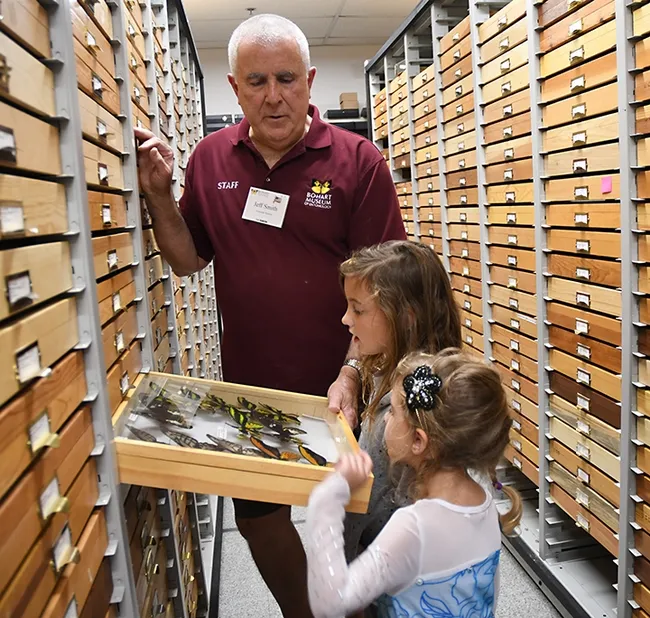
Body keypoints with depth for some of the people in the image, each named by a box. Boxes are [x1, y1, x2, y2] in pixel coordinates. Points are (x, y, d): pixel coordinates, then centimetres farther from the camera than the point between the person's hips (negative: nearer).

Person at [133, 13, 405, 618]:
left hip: (339, 390, -4)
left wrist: (350, 375, -21)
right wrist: (158, 194, -7)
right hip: (249, 386, 4)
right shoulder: (211, 158, 2)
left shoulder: (358, 161, -10)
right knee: (256, 515, 21)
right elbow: (188, 259, 8)